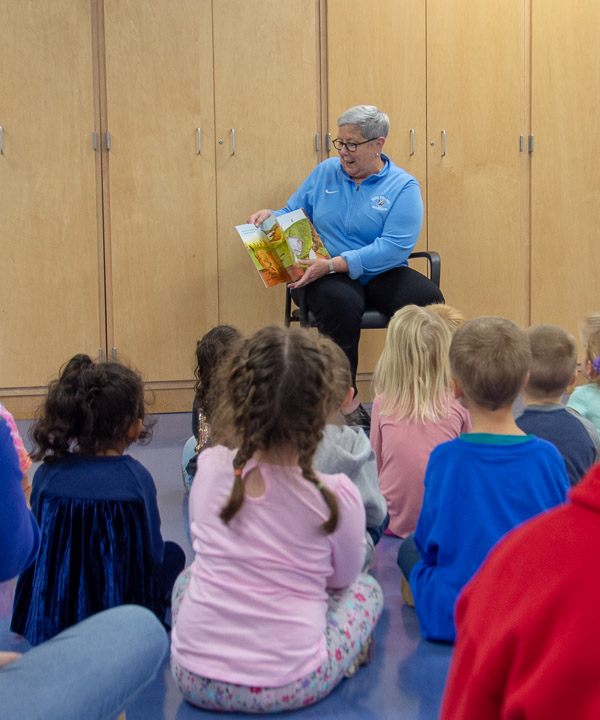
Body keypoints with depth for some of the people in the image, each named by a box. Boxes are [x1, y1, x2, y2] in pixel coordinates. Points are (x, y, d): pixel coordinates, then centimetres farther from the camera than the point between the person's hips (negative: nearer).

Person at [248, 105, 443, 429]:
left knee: (427, 298, -30)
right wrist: (270, 216, -7)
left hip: (380, 273, 0)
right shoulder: (326, 172, 11)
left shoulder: (403, 186, -1)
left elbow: (394, 247, -15)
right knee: (341, 302, -36)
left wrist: (334, 264, -24)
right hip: (323, 274, 1)